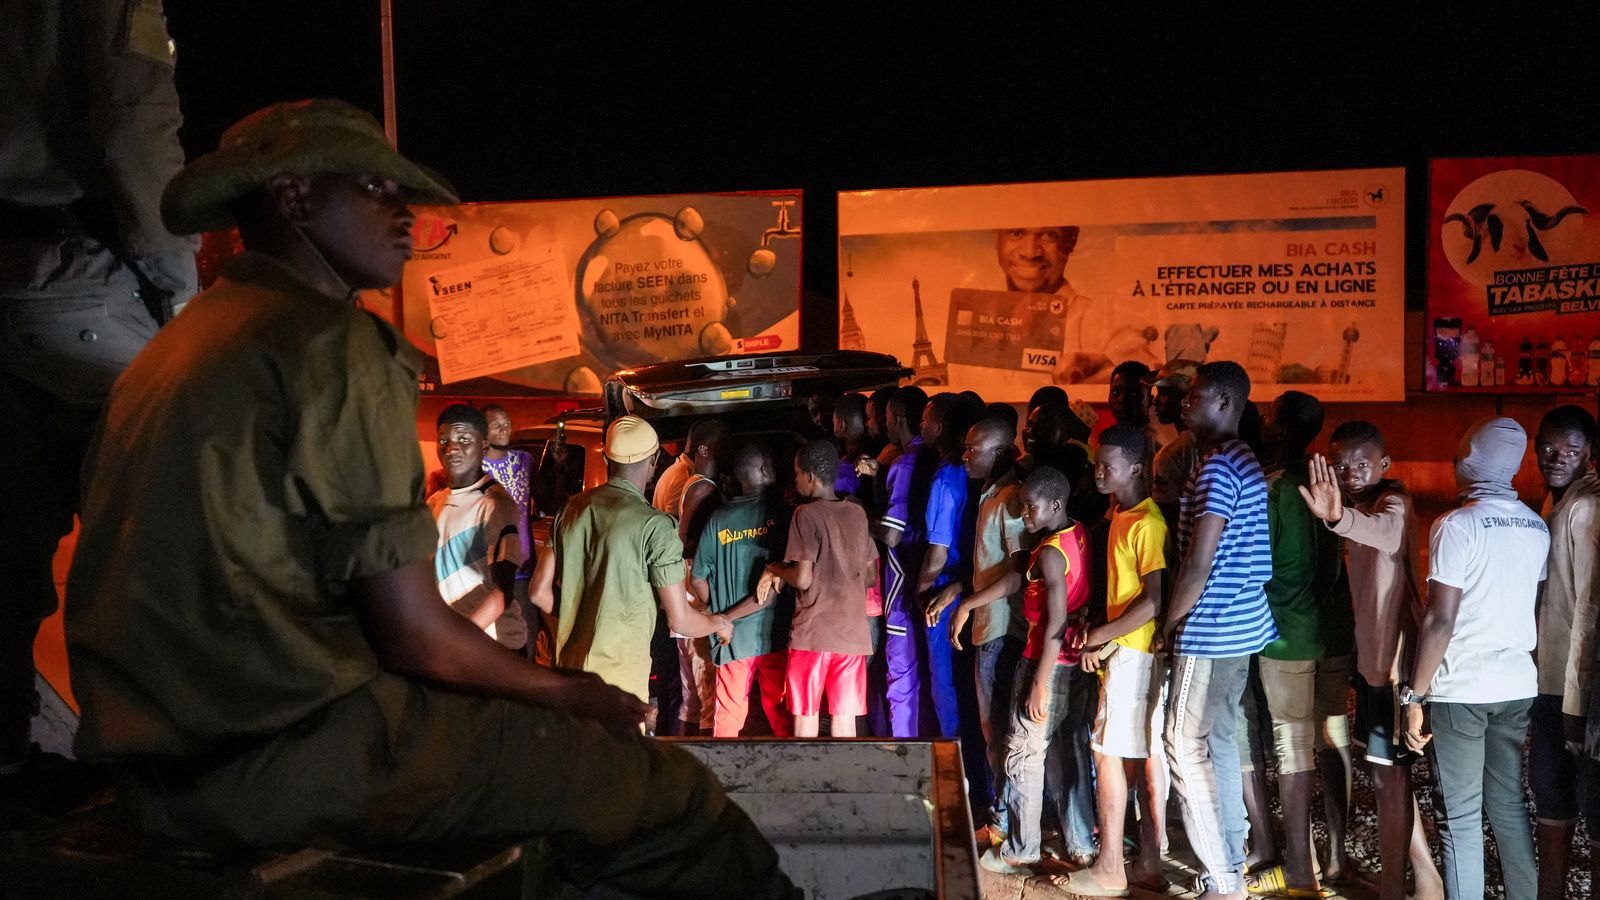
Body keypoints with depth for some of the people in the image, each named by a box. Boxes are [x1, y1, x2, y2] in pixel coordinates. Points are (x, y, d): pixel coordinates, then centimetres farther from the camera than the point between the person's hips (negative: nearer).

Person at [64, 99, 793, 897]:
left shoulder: (179, 343, 14)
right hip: (289, 756, -10)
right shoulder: (335, 344, -13)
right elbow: (417, 637, -15)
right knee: (666, 792, -5)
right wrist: (566, 693, 4)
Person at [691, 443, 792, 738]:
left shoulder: (718, 519, 1)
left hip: (732, 637, 2)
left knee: (727, 718, 10)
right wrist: (730, 616, -9)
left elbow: (698, 581, 3)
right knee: (782, 714, 10)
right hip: (775, 634, -2)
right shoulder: (780, 514, -6)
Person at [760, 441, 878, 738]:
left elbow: (803, 579, -14)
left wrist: (775, 569, 4)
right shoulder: (857, 513, 7)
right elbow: (871, 575, 12)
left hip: (812, 631, -4)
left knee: (805, 714, 7)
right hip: (852, 631, 5)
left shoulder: (806, 515, -9)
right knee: (845, 714, 8)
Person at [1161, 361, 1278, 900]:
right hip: (1242, 626, 10)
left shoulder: (1217, 468, -18)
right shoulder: (1245, 463, 14)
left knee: (1187, 749, -4)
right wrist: (1180, 624, 15)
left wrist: (1167, 626, -10)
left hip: (1210, 632, -10)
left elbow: (1199, 565, -21)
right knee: (1219, 740, 17)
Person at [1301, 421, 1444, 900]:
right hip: (1372, 657, 9)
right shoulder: (1360, 506, 10)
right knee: (1390, 774, 17)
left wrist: (1340, 517, -64)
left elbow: (1383, 530, -44)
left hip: (1394, 660, -9)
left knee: (1389, 777, -2)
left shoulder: (1394, 502, -18)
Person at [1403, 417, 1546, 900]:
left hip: (1459, 691, -6)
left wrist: (1414, 695, -11)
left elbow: (1440, 621, -16)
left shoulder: (1457, 526, -13)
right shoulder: (1538, 528, 6)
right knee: (1508, 803, 15)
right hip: (1518, 687, 6)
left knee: (1460, 815, 2)